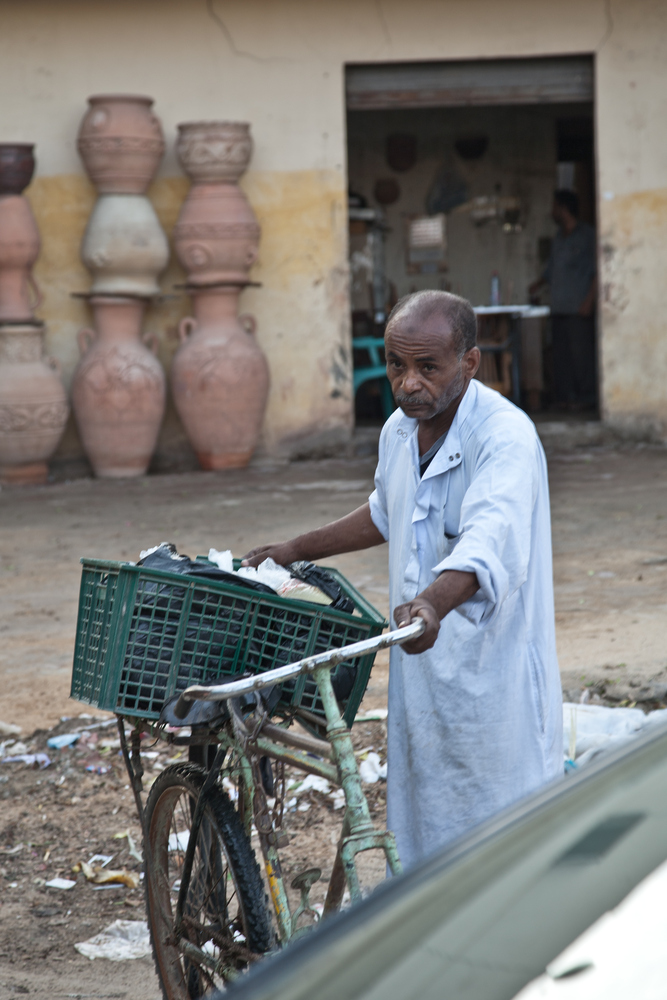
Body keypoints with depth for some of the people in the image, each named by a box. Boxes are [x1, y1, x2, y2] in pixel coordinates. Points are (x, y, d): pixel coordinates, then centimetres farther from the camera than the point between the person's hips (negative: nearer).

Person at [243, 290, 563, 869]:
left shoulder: (506, 438, -19)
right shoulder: (400, 430, 8)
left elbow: (488, 542, -37)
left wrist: (432, 602, -55)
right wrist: (296, 552, 28)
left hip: (491, 678, -8)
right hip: (420, 671, 8)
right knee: (419, 830, 11)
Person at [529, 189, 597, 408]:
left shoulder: (586, 234, -3)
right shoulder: (558, 238, 19)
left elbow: (597, 272, -7)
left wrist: (589, 300, -15)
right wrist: (538, 285, 10)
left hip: (579, 308, -7)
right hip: (559, 308, 7)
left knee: (581, 352, -8)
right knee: (561, 353, 5)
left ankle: (585, 396, -3)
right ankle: (565, 395, 9)